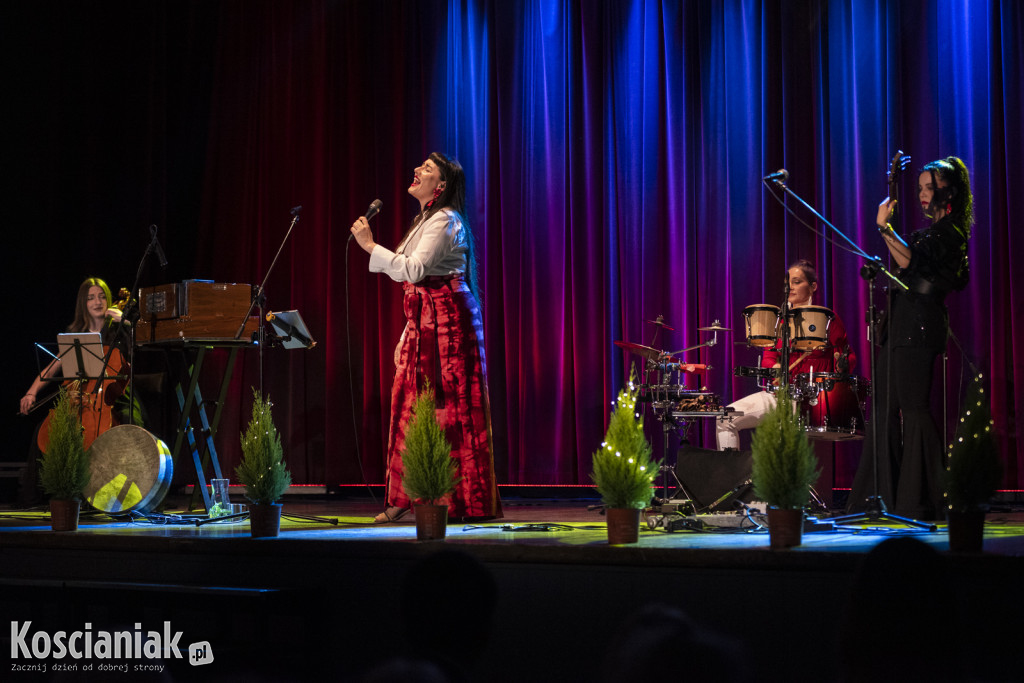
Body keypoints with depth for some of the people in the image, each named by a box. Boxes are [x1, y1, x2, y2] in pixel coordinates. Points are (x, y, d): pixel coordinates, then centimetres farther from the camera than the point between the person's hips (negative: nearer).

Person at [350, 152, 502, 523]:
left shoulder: (445, 220, -10)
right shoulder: (424, 221, 21)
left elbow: (414, 270, -22)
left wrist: (370, 246, -18)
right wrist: (406, 336, 19)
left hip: (447, 322, -9)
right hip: (423, 323, 9)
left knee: (448, 408, -8)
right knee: (411, 406, 6)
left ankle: (460, 502, -4)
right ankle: (405, 499, 10)